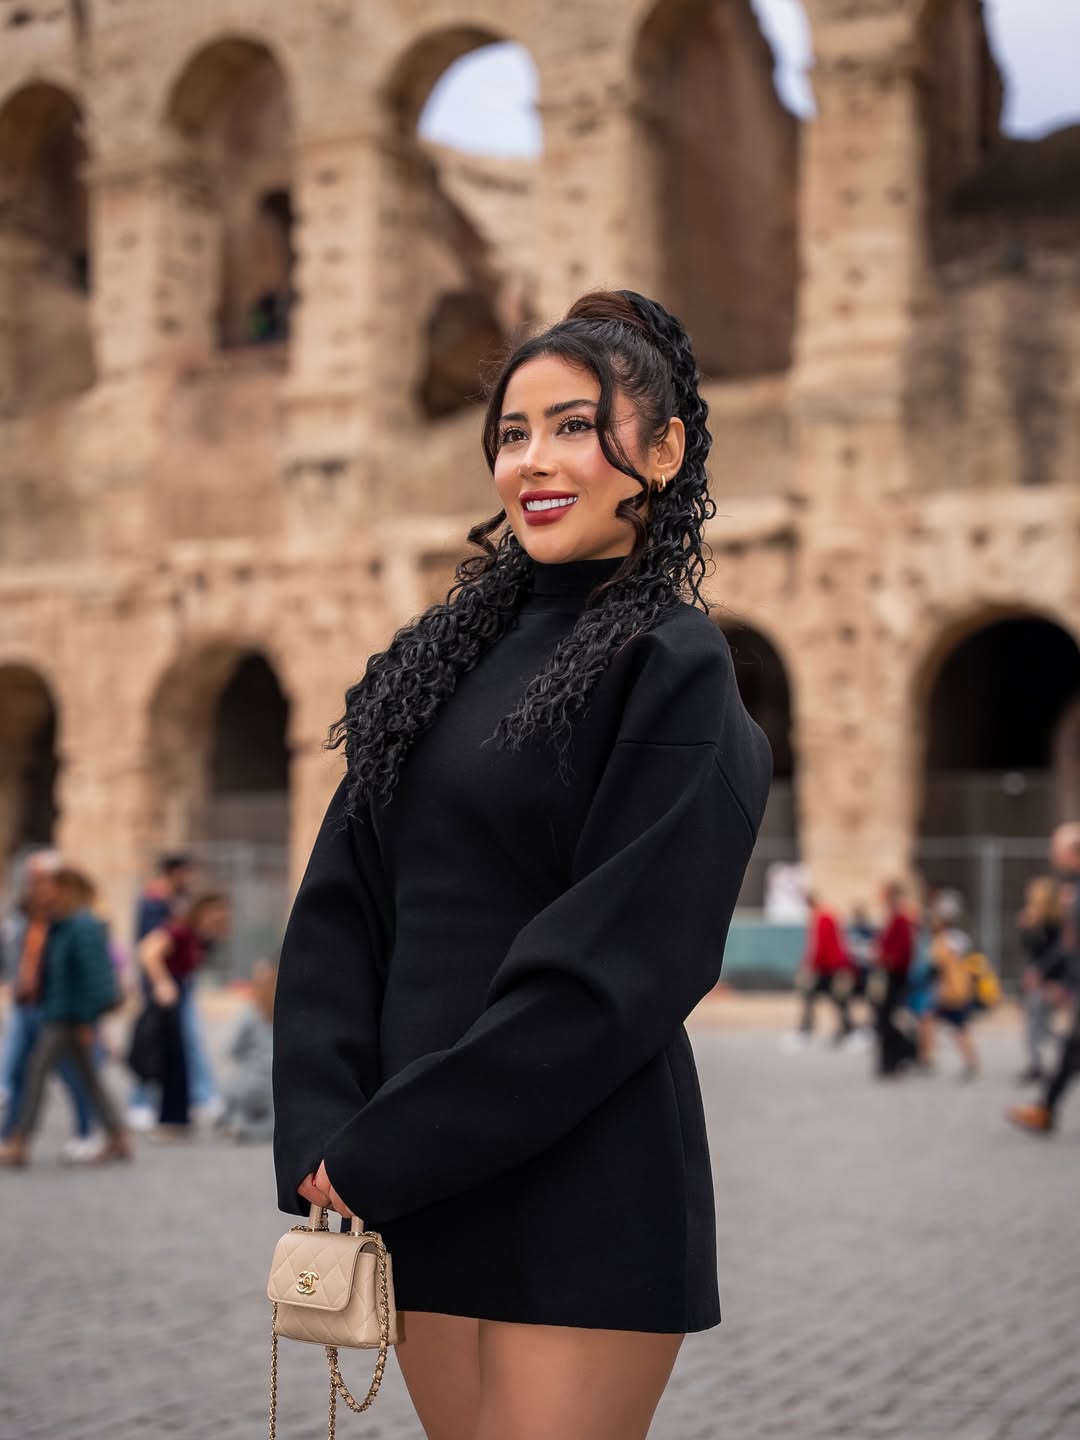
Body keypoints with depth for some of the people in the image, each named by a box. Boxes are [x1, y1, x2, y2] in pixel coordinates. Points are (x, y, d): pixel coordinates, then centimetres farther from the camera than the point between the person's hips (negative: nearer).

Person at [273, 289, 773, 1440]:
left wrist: (379, 1155, -14)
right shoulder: (452, 648, 11)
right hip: (417, 1185, 6)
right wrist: (325, 1141, -6)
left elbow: (615, 964, -15)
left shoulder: (673, 665, -7)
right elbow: (342, 904, 7)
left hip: (583, 1186, -6)